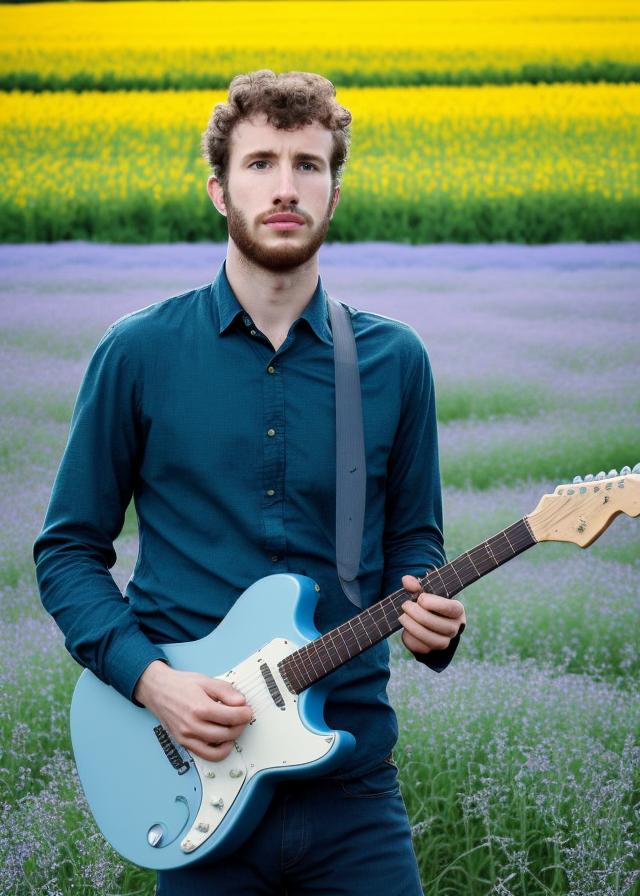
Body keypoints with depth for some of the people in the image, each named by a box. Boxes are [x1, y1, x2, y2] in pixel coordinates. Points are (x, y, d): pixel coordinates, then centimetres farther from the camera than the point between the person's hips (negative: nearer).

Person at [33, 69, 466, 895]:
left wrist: (428, 616, -10)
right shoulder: (138, 354, -3)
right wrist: (149, 677, -12)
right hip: (195, 771, -1)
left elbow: (412, 539, 12)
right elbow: (67, 549, 2)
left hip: (351, 768, 2)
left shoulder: (394, 361, 3)